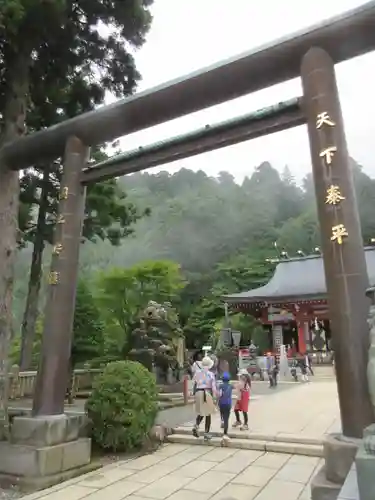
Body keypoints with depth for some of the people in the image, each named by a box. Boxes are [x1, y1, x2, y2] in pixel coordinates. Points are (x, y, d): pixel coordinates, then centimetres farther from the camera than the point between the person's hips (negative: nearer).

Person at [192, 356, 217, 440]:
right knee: (208, 414, 10)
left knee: (201, 412, 20)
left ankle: (196, 426, -2)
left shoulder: (197, 372, 1)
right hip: (207, 393, -3)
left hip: (198, 393, 3)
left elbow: (194, 384, 5)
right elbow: (213, 387, -8)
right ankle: (206, 433, 11)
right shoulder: (211, 374, -7)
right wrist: (214, 396, 3)